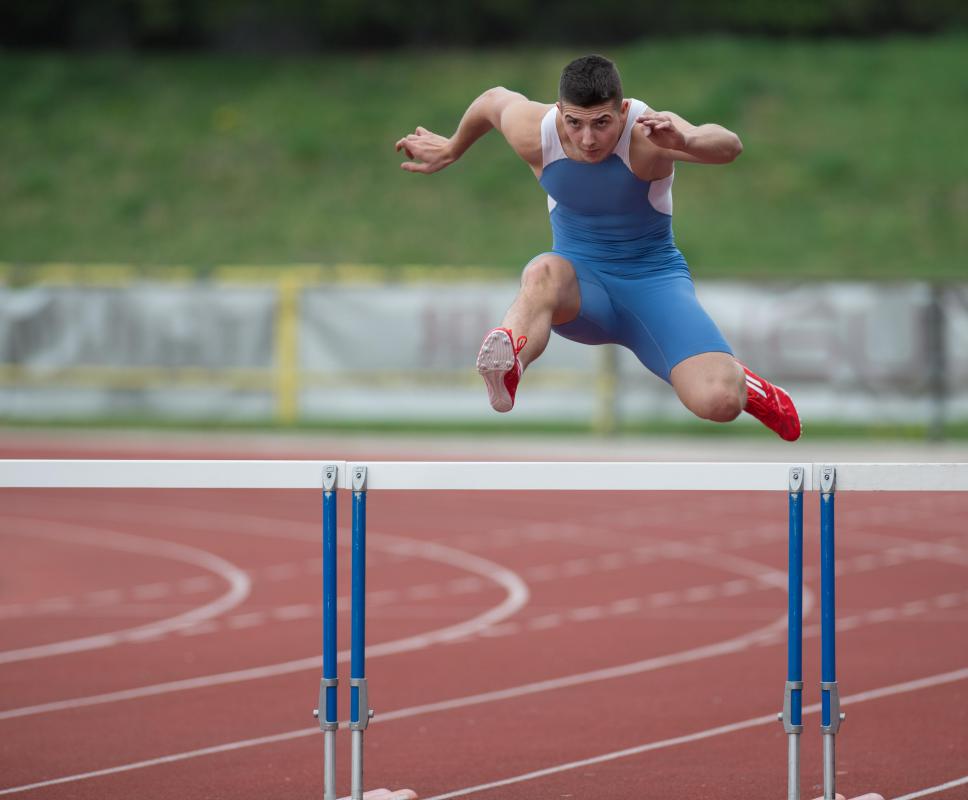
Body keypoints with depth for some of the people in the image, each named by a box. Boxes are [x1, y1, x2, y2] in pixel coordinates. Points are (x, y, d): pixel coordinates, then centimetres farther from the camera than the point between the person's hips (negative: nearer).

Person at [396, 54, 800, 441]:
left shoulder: (645, 135, -26)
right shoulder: (534, 133, -13)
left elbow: (729, 147, -42)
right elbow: (494, 99, 10)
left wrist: (686, 140, -64)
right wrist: (451, 150, 29)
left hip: (653, 279, -2)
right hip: (581, 280, 2)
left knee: (717, 403, -25)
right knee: (543, 274, -39)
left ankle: (736, 379, 13)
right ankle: (506, 375, -67)